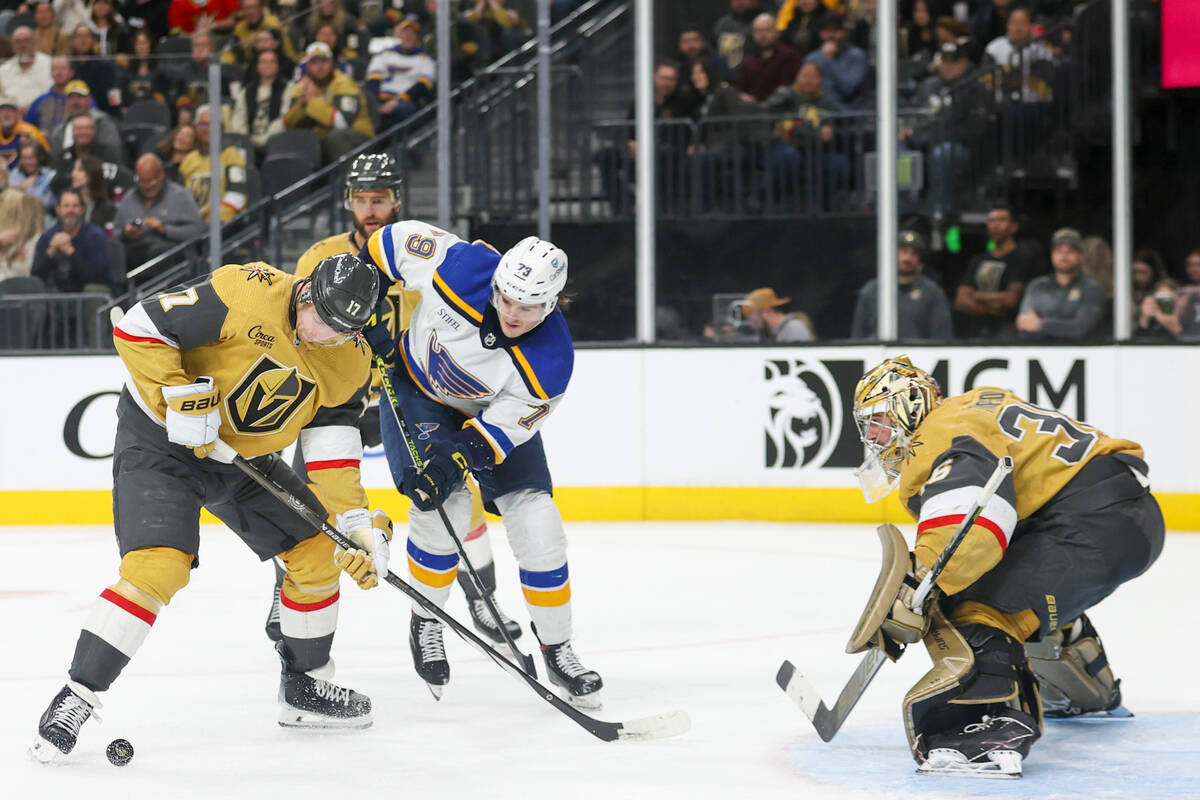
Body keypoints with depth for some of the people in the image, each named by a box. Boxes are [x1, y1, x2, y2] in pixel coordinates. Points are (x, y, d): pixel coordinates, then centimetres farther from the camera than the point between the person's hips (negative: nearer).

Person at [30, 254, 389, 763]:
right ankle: (75, 698, -16)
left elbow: (333, 450, -3)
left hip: (245, 455, 7)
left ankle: (304, 688, 26)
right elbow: (138, 328, -26)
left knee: (317, 553, 6)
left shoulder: (349, 362, -7)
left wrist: (360, 525, -13)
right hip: (160, 439, -7)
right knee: (159, 566, -23)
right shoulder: (246, 294, -27)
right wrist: (179, 399, -29)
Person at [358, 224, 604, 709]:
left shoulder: (550, 363, -31)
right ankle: (426, 623, 5)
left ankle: (557, 650, 9)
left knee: (536, 521, -8)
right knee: (444, 508, -20)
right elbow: (398, 238, -16)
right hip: (416, 387, -1)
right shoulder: (464, 268, -32)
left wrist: (453, 462, -39)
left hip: (491, 412, 1)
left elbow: (502, 428, -26)